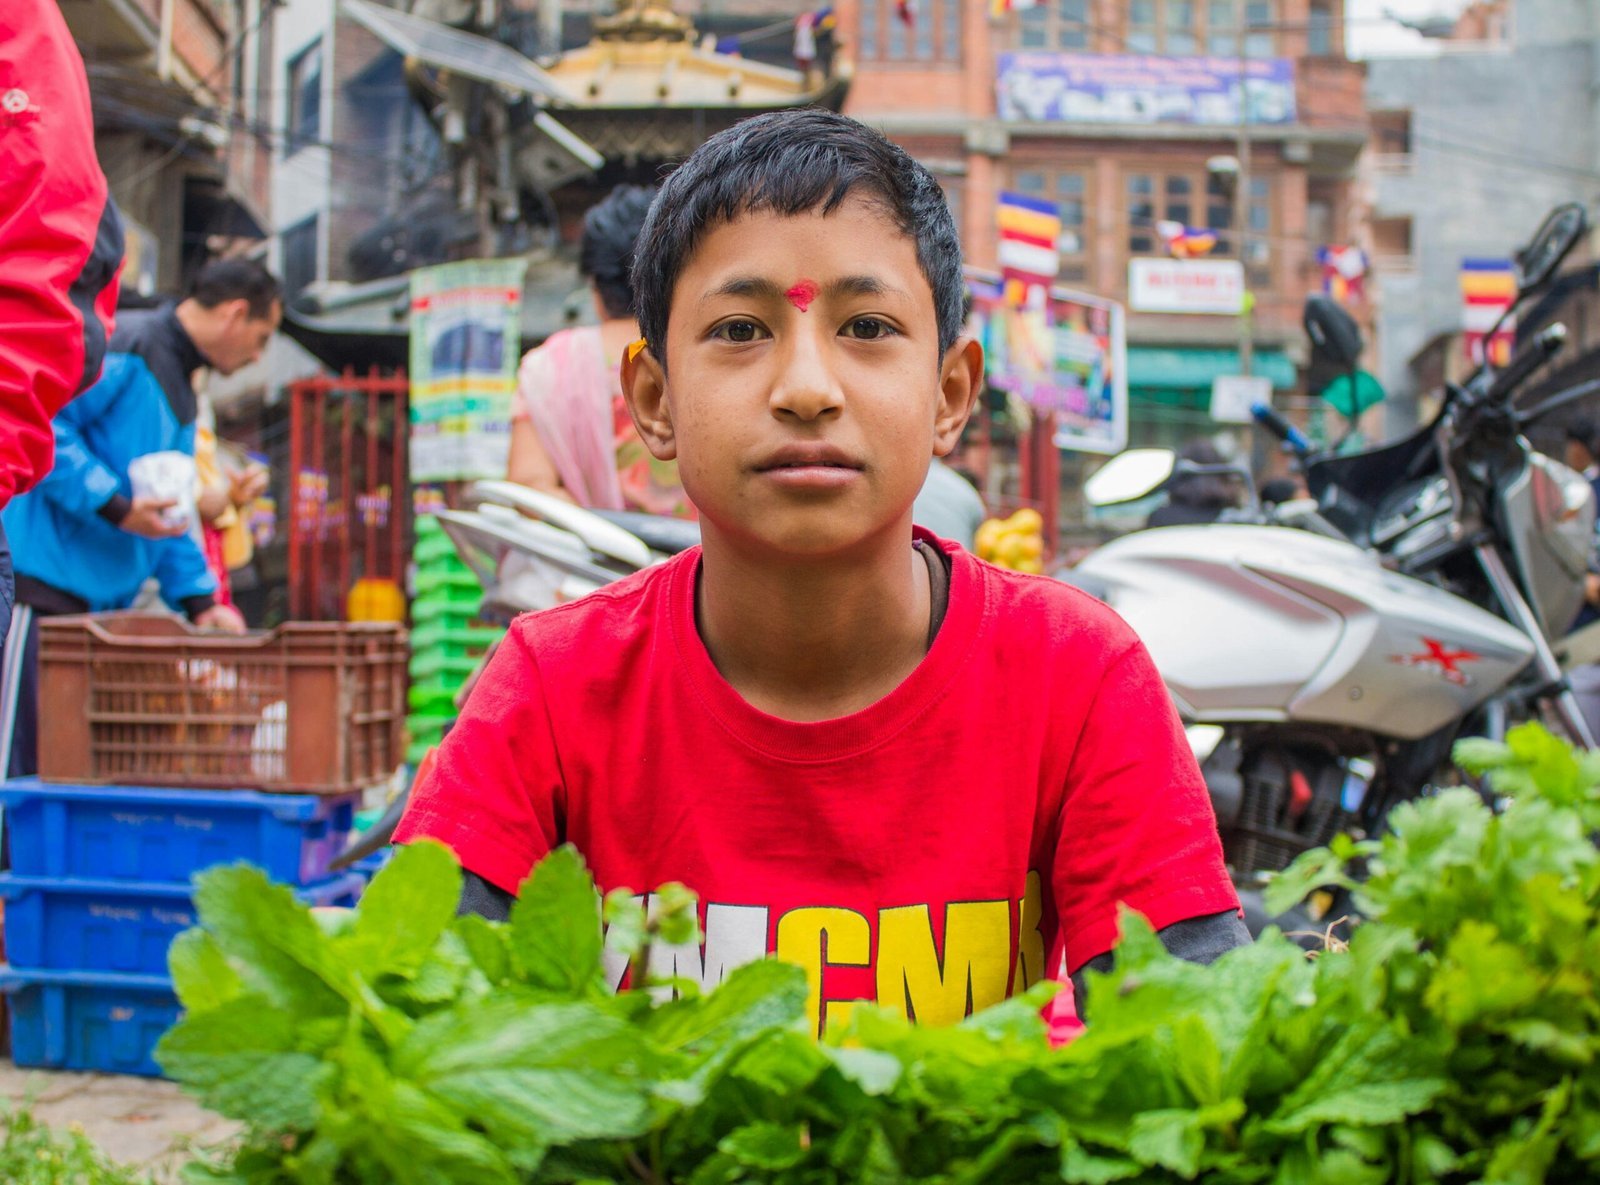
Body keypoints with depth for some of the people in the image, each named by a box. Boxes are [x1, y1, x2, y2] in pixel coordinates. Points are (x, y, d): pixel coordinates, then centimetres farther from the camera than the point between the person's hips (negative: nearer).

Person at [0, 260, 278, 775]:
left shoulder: (180, 396, 23)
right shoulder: (124, 346, -8)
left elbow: (166, 511, 26)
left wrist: (199, 598, 15)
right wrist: (115, 505, -19)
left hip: (103, 595, 10)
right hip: (43, 579, -10)